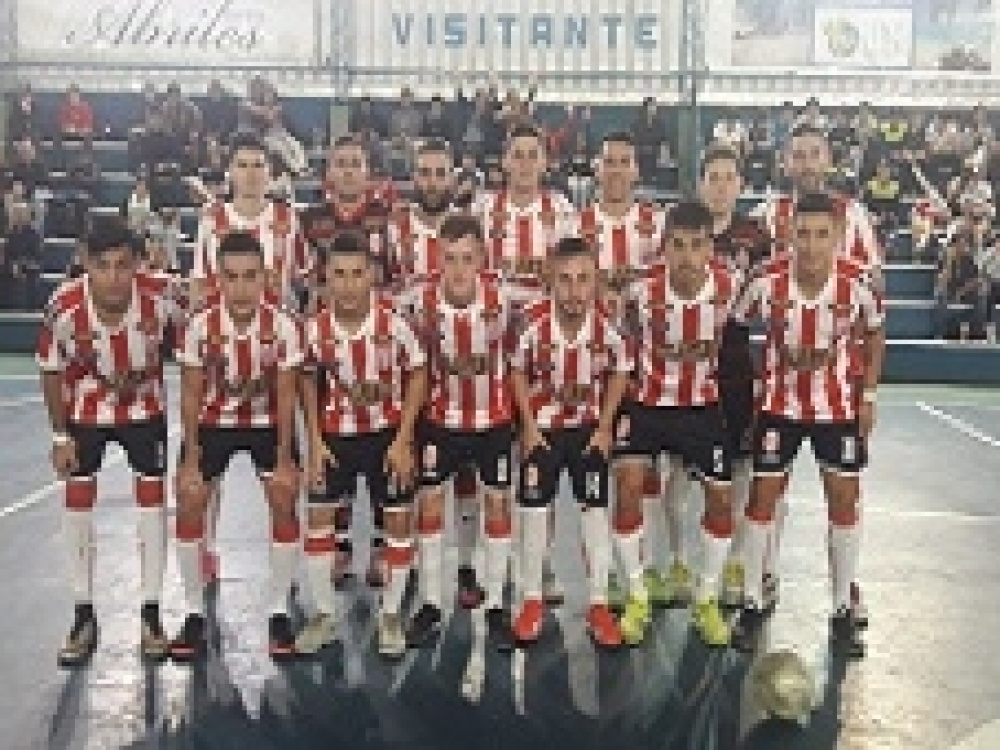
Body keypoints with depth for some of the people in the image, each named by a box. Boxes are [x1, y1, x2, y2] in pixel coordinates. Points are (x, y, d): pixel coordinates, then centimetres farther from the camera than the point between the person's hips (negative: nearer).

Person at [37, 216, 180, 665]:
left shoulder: (159, 303, -30)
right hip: (84, 412, 0)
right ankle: (84, 617, 16)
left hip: (144, 409, 0)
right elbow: (51, 372, -11)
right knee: (77, 504, 2)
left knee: (152, 501, 0)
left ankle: (150, 615, 13)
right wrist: (60, 435, -7)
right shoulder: (64, 308, -28)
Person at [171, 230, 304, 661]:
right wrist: (190, 460, -12)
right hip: (214, 423, 1)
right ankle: (194, 613, 10)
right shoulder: (201, 326, -22)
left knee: (285, 504, -10)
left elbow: (286, 395, -15)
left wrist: (284, 460, -13)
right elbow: (191, 394, -12)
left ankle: (278, 612, 6)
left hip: (267, 422, -1)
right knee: (189, 506, -5)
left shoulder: (283, 326, -24)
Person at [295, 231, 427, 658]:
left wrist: (403, 440, -12)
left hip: (387, 433, -2)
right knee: (319, 518, 4)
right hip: (336, 434, 2)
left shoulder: (393, 324, -19)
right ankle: (323, 614, 20)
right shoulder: (316, 328, -13)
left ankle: (391, 615, 19)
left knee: (398, 518, 2)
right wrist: (315, 442, -3)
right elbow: (310, 384, 3)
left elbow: (417, 377, -8)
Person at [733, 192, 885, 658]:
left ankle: (844, 607, 21)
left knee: (845, 500, 5)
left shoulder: (856, 292, -17)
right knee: (763, 497, 4)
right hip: (779, 405, 0)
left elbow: (874, 337, 3)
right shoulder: (766, 288, -19)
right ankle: (753, 601, 18)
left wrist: (868, 396, 0)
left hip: (839, 409, 0)